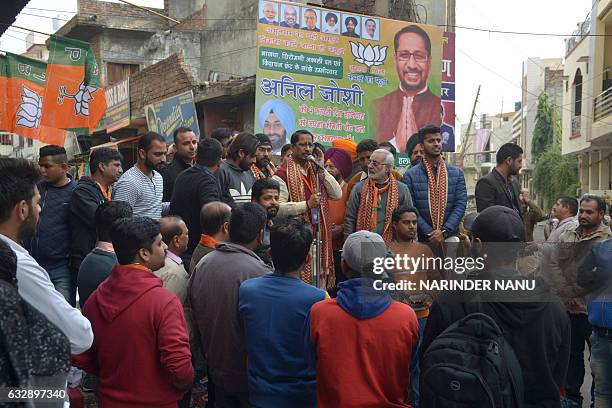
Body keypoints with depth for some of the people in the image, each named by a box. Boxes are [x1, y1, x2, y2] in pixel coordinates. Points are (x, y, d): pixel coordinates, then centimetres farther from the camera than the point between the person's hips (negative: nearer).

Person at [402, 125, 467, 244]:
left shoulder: (456, 173, 8)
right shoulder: (411, 175, 1)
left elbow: (461, 204, 1)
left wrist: (444, 231, -10)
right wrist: (429, 233, -12)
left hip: (450, 237, 2)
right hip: (422, 239, -2)